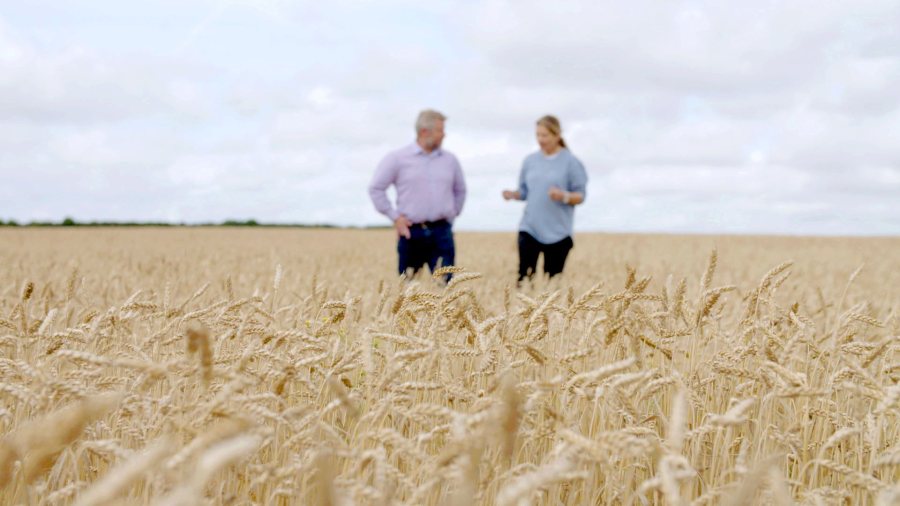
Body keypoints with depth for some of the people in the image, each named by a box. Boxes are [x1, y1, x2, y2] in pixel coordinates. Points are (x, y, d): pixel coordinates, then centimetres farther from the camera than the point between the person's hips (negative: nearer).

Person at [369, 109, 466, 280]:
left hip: (441, 232, 2)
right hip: (411, 232, -2)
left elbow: (460, 190, 25)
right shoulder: (398, 158, 0)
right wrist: (394, 216, -1)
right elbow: (376, 188, 3)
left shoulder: (450, 160, 10)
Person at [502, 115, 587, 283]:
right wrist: (513, 194, -7)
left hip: (558, 232, -3)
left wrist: (564, 196, -23)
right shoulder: (530, 160, 8)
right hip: (529, 228, 3)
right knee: (524, 276, -6)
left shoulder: (571, 162, -4)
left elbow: (580, 196, -3)